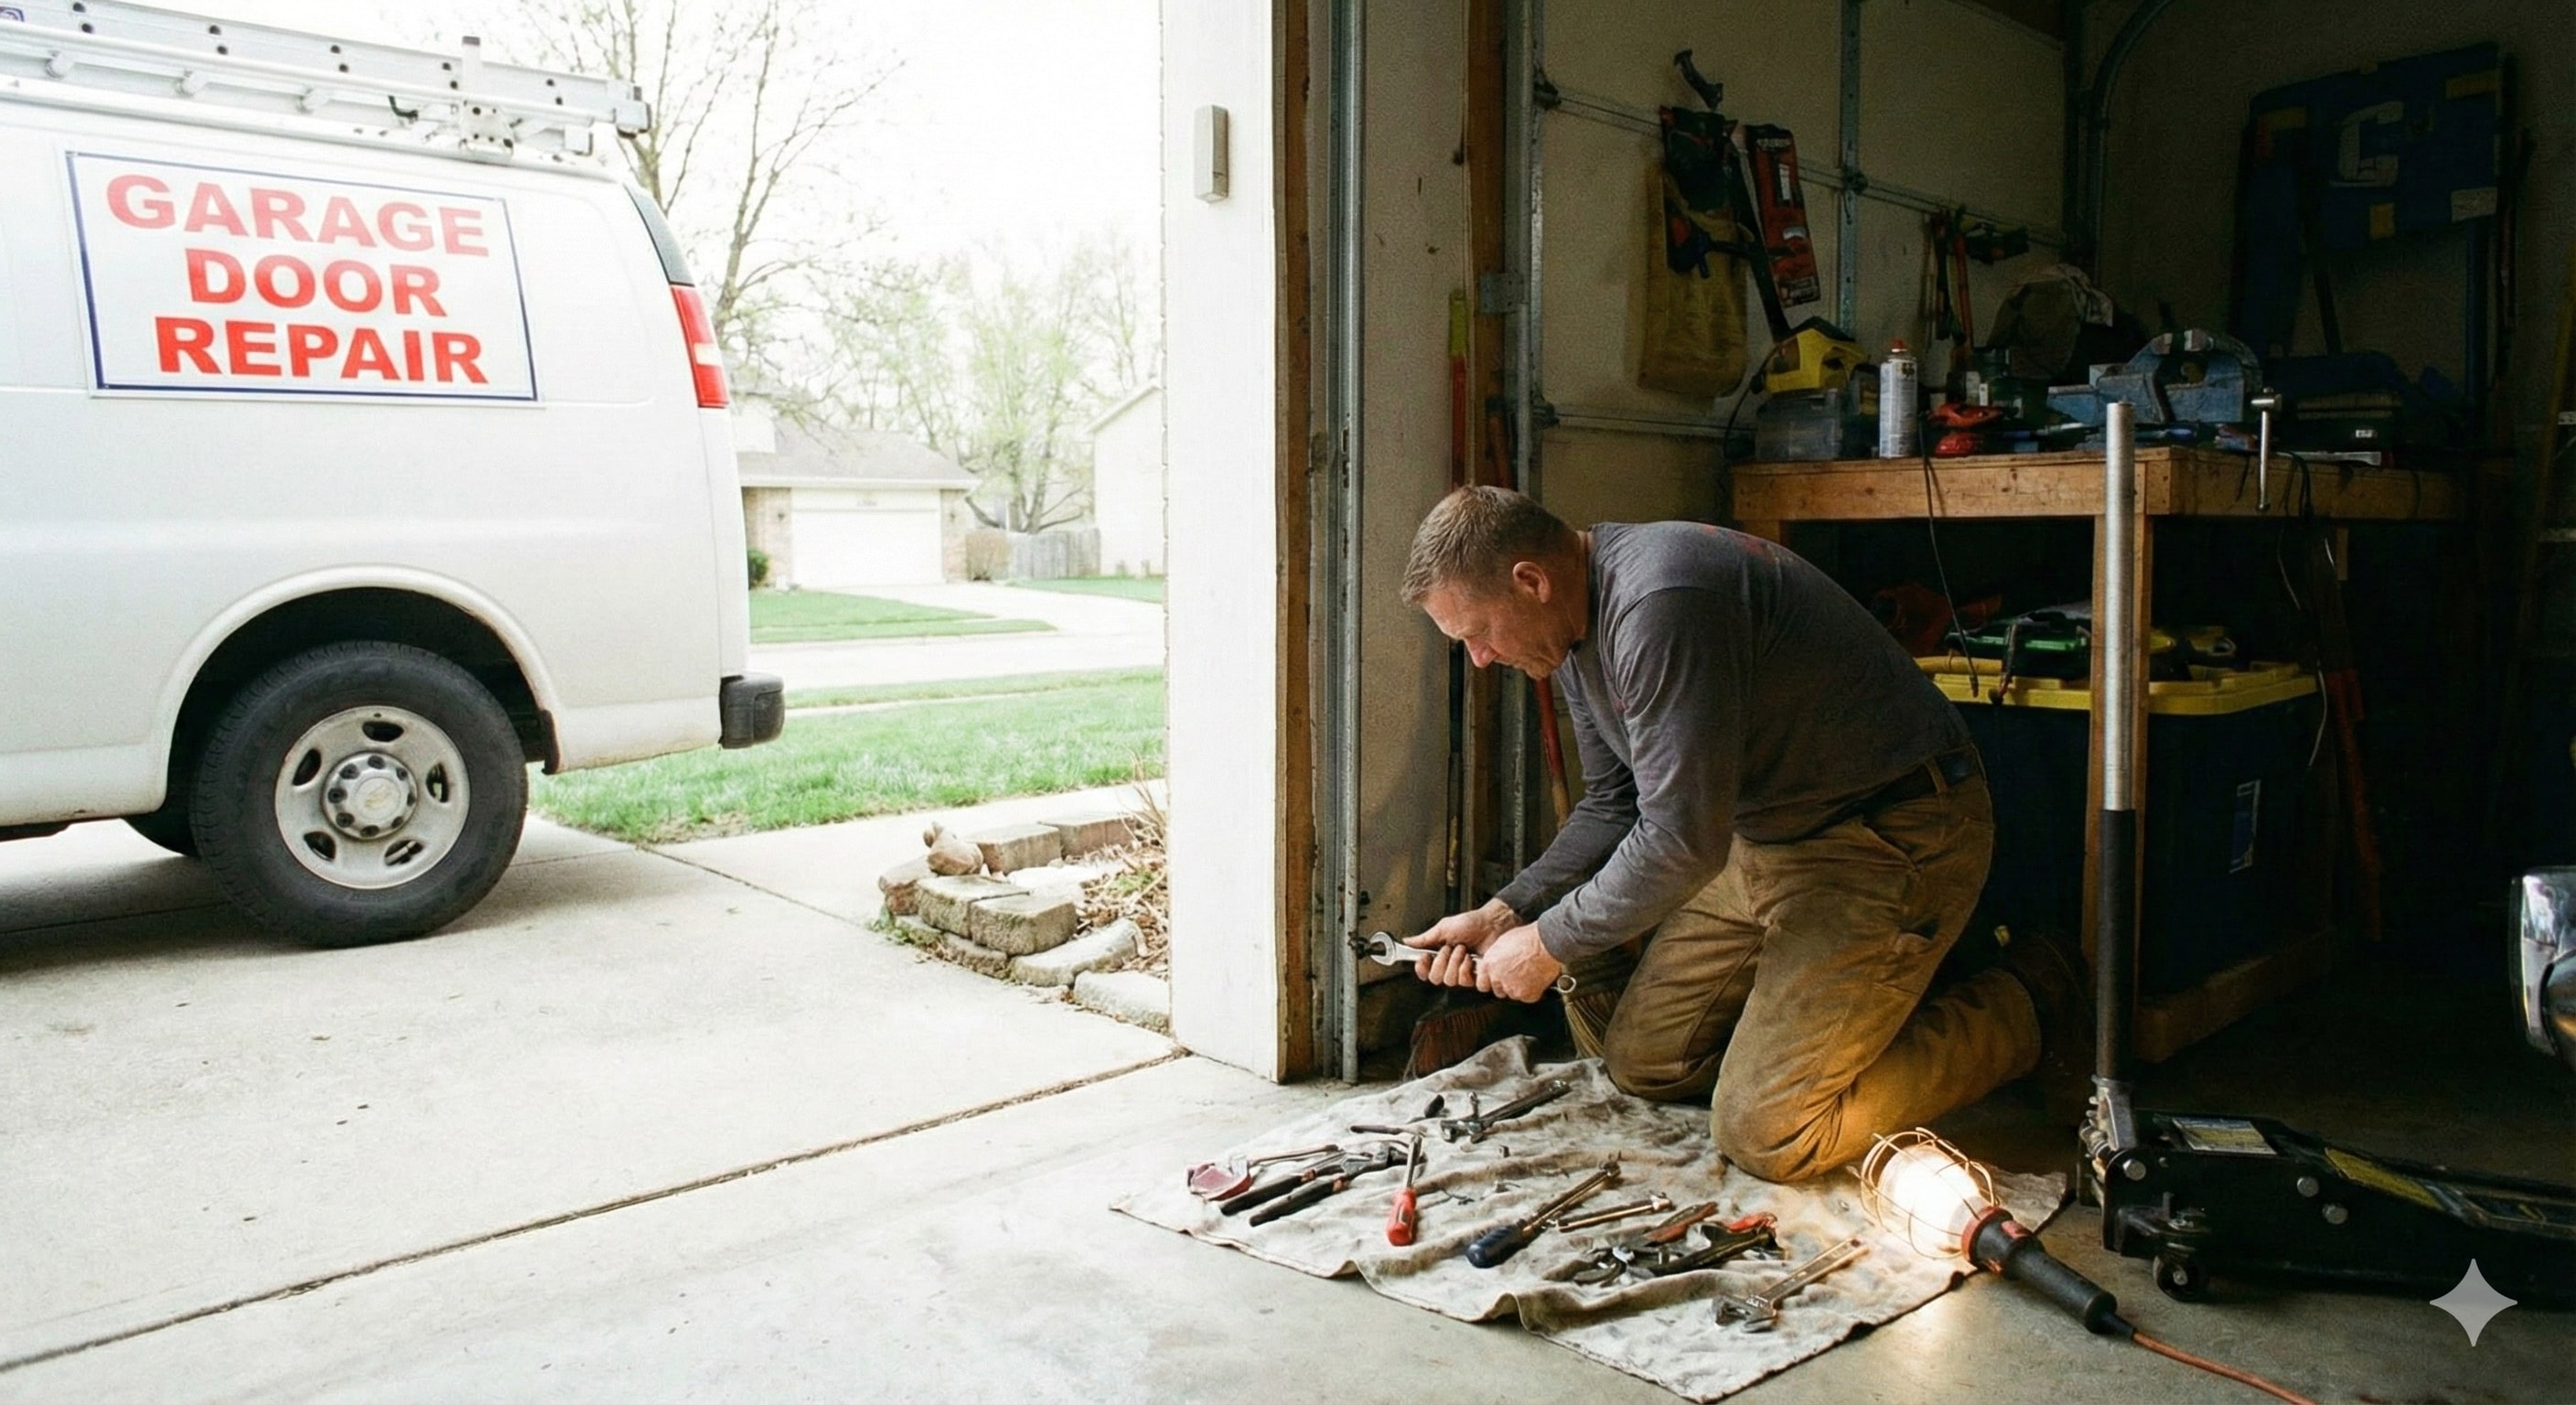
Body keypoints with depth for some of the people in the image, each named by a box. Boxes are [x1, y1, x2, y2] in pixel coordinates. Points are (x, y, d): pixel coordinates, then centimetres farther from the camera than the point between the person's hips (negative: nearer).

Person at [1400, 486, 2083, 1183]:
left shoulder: (1659, 602, -28)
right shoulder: (1577, 631, 4)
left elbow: (1683, 840, -29)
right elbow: (1612, 807, 13)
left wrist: (1550, 945, -16)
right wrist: (1505, 914, 1)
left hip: (1890, 833, -10)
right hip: (1764, 834, 10)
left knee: (1766, 1136, -11)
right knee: (1641, 1061, 10)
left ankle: (2021, 1006, 9)